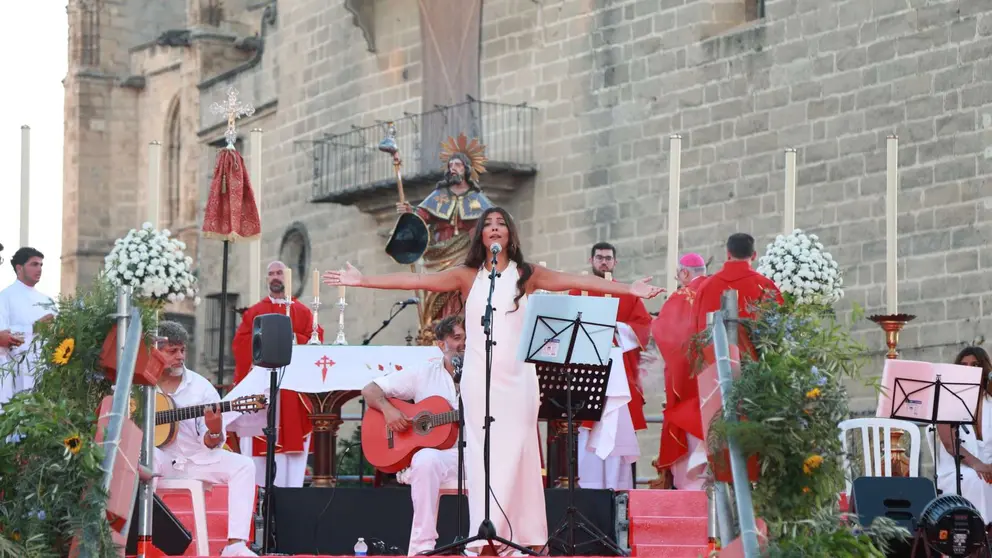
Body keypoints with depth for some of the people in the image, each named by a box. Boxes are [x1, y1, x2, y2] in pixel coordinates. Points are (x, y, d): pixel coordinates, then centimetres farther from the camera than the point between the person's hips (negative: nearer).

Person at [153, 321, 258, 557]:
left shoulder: (201, 387, 4)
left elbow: (211, 445, 2)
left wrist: (214, 432, -23)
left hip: (195, 459, 3)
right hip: (157, 457, -3)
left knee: (243, 465, -19)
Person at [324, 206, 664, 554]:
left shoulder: (526, 275, 6)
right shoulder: (467, 276, 8)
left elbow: (578, 281, 0)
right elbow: (415, 281, 4)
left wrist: (628, 290, -8)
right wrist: (362, 281, -1)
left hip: (517, 377, -1)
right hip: (478, 378, 1)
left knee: (515, 449, -2)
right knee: (482, 451, -2)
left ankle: (523, 533, -2)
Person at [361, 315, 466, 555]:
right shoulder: (423, 375, 11)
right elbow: (370, 390, 11)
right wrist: (388, 409, -9)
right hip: (435, 454, -1)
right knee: (426, 459, -38)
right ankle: (422, 546, -34)